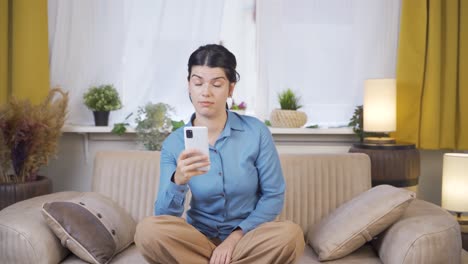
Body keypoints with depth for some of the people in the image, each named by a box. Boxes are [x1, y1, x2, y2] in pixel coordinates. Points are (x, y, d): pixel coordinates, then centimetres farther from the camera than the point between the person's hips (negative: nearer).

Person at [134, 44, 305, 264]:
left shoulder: (256, 132, -7)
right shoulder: (173, 144, -4)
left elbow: (274, 195, -4)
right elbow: (165, 216, -10)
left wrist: (235, 237, -14)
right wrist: (178, 181, -31)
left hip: (246, 237, 1)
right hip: (199, 238, 0)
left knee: (290, 234, -31)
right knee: (148, 230, -29)